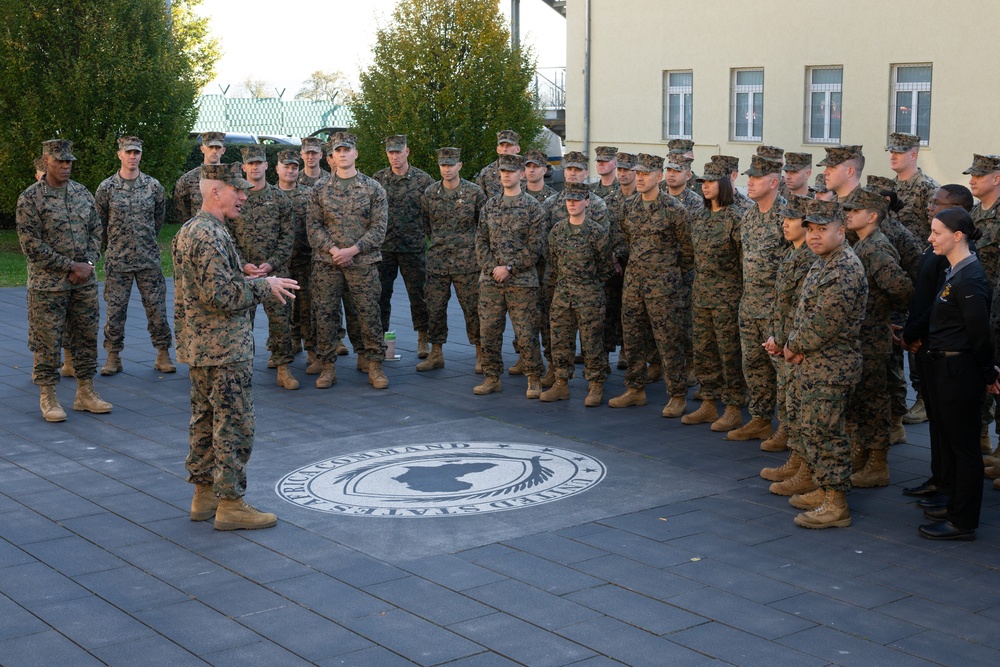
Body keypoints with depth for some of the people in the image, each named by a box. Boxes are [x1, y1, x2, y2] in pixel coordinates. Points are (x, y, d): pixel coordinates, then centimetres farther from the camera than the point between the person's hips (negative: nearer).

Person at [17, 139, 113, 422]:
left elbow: (96, 231, 12)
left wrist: (89, 263, -5)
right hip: (48, 284, -5)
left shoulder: (82, 193, 8)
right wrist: (71, 266, -15)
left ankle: (85, 392, 21)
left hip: (85, 281, 5)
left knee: (86, 336, 10)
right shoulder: (30, 199, -9)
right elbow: (32, 245, -13)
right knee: (47, 342, 1)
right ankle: (48, 397, 12)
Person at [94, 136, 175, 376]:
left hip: (149, 259, 1)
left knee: (156, 307, 2)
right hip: (117, 260, -1)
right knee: (115, 309, 3)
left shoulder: (153, 185, 2)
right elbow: (99, 221, 9)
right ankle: (113, 356, 13)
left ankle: (163, 354, 12)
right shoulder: (106, 187, -1)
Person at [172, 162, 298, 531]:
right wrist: (264, 286, -13)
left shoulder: (188, 231, 14)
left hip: (199, 346, 11)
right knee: (234, 425, -4)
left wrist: (248, 282, 15)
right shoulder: (210, 236, -20)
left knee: (206, 421, 16)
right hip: (224, 348, -11)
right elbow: (222, 294, -26)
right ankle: (230, 504, 1)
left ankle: (204, 494, 24)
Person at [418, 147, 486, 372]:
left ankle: (481, 354, 11)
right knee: (434, 309, 5)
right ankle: (436, 354, 17)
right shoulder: (430, 193, 4)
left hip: (467, 262, -3)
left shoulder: (474, 192, -3)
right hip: (437, 262, 3)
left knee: (473, 309, 0)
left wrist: (473, 246, 8)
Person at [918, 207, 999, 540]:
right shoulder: (953, 272, 11)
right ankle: (955, 504, 34)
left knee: (963, 446, 0)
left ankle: (963, 522, 9)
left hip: (959, 372, -10)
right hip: (943, 368, 10)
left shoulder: (970, 280, -20)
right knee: (945, 438, 20)